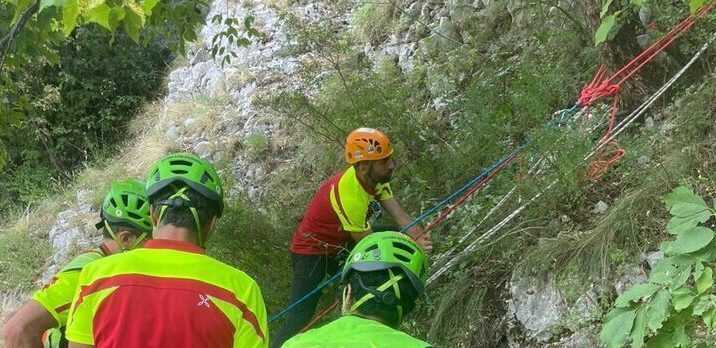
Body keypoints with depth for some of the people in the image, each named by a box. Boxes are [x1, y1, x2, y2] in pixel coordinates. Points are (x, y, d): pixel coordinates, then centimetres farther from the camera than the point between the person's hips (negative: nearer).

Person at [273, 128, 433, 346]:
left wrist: (419, 238, -34)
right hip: (312, 252, -9)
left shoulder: (375, 178, -10)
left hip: (341, 246, 9)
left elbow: (399, 216, -16)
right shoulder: (349, 195, -35)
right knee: (300, 319, -15)